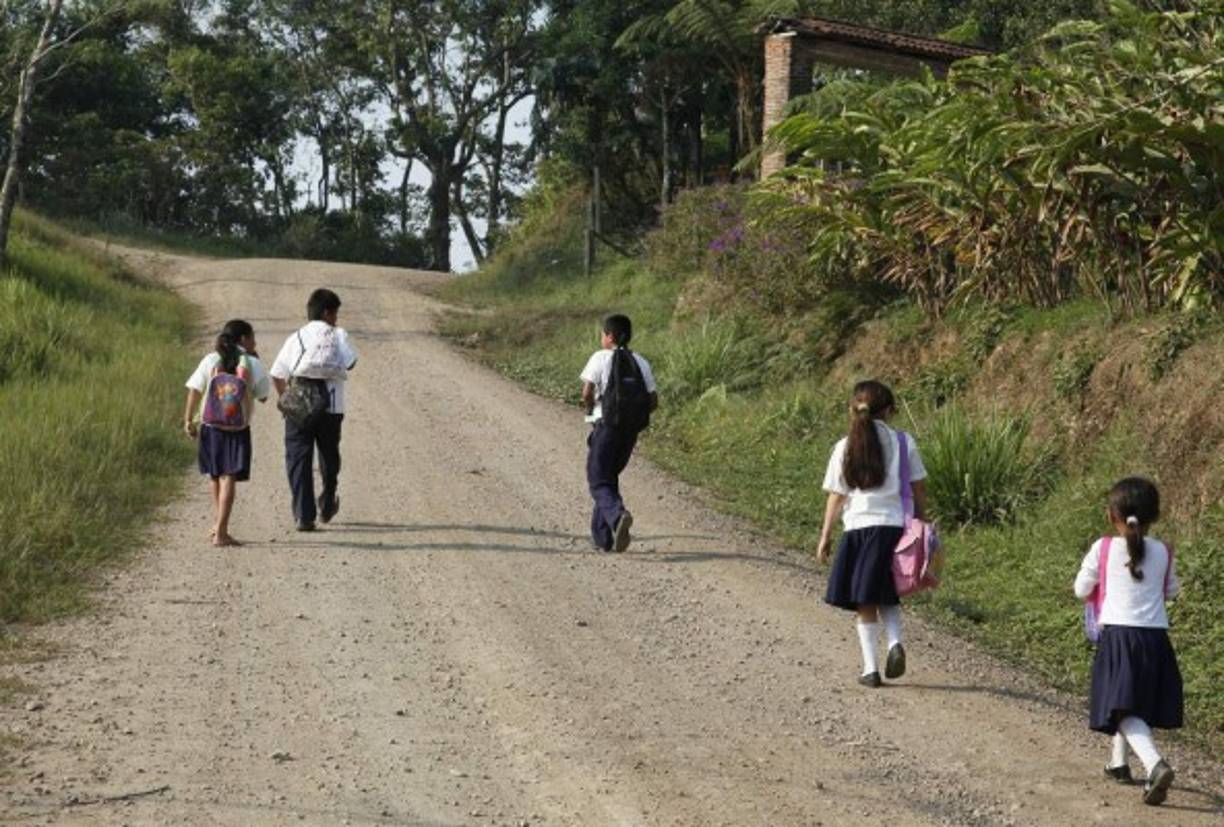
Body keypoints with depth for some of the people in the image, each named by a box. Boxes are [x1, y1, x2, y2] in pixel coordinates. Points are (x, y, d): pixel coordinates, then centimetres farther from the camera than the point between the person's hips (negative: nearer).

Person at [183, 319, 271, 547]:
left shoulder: (210, 360, 0)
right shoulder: (252, 364, -5)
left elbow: (194, 391, -3)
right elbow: (263, 396, 4)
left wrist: (189, 420, 5)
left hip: (210, 426, 3)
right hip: (238, 430, -3)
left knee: (215, 476, 21)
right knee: (229, 478, -3)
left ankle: (217, 523, 35)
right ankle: (221, 532, -9)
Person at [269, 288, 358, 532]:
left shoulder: (295, 338, 8)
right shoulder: (338, 335, 2)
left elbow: (277, 374, 5)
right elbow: (350, 363, -6)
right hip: (330, 407, -1)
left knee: (298, 459, 2)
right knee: (329, 457, 20)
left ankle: (303, 515, -6)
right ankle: (326, 506, 34)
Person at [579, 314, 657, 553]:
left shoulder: (601, 358, -6)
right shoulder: (640, 362, 8)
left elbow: (587, 392, -16)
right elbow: (653, 401, 4)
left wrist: (589, 408, 4)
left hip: (606, 427, -5)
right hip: (631, 432, 5)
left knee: (599, 483, -1)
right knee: (610, 478, 19)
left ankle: (618, 515, -32)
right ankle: (603, 538, 19)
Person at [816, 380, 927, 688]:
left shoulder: (845, 448, 1)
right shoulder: (904, 442, 1)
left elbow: (836, 497, 2)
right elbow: (918, 489, 4)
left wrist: (825, 538, 9)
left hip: (858, 527, -1)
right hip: (895, 526, 1)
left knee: (865, 603, 8)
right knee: (886, 596, 17)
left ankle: (870, 668, 5)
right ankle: (895, 642, -9)